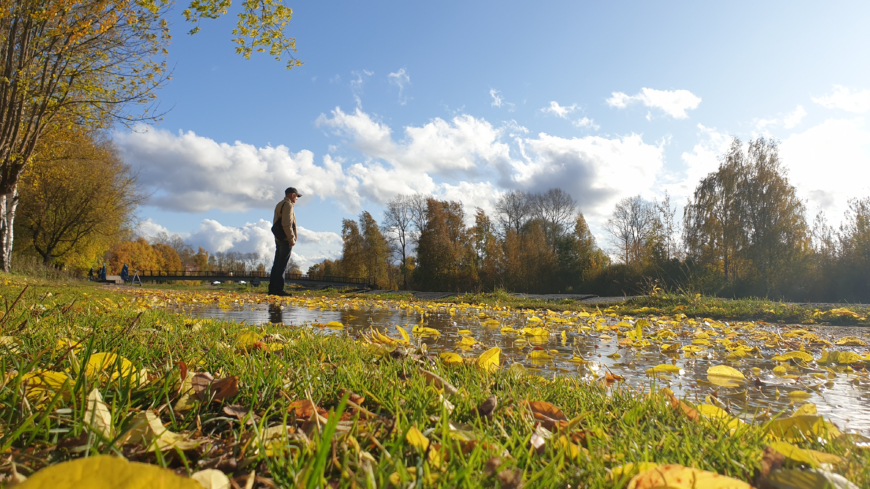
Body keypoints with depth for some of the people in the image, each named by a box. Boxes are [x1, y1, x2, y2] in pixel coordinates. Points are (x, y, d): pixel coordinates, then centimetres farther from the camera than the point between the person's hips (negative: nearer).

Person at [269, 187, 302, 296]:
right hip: (285, 239, -10)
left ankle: (272, 289, 12)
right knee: (282, 265, -9)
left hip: (278, 238, 10)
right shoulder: (288, 205, -9)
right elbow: (287, 224, -19)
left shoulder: (279, 205, 22)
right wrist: (291, 239, -19)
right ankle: (278, 289, -8)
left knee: (277, 264, 10)